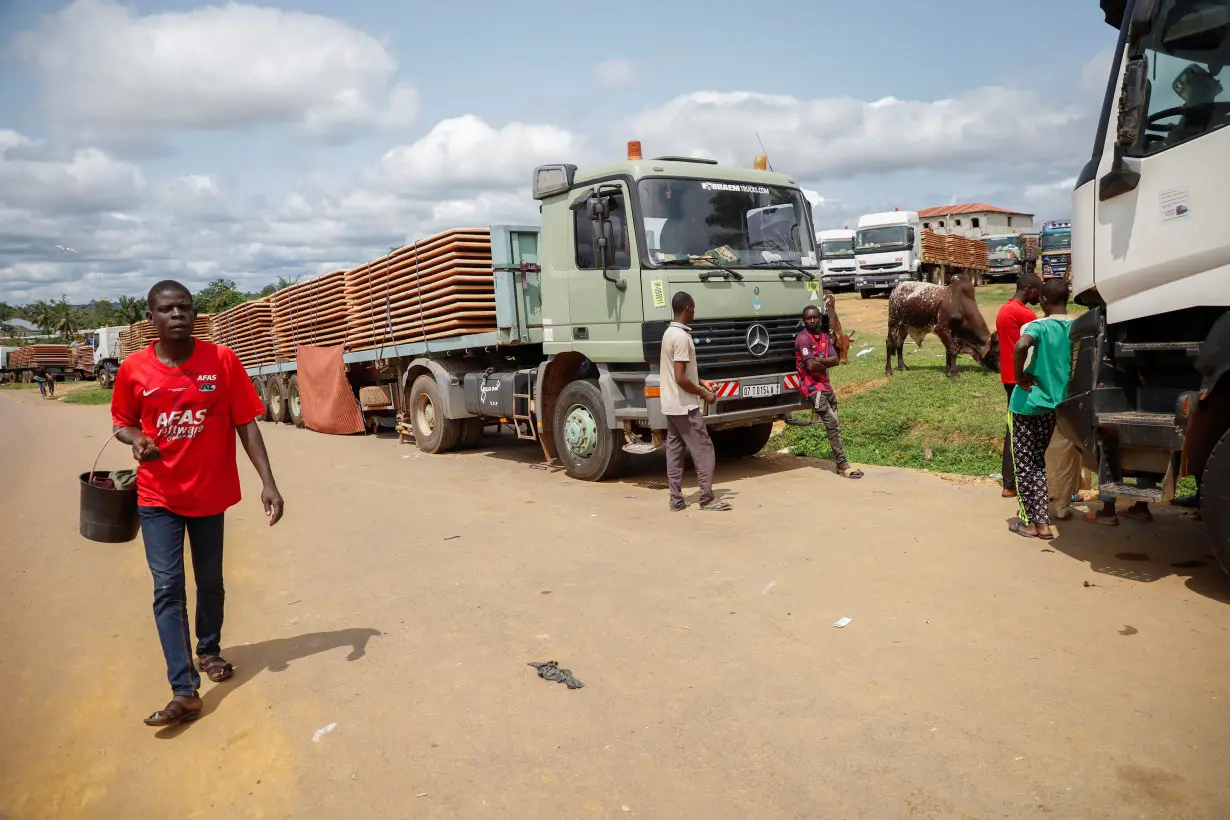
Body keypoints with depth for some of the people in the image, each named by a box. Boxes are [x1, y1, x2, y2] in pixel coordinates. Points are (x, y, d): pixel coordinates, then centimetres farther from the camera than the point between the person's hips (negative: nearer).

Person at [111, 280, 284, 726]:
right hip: (158, 497, 0)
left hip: (210, 493, 0)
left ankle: (209, 651, 40)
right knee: (167, 587, -4)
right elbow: (121, 423, 9)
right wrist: (137, 439, -16)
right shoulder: (133, 369, -6)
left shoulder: (222, 360, -9)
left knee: (210, 582, 15)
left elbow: (245, 422, -7)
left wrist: (268, 483, -12)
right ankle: (184, 691, 0)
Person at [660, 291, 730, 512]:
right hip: (684, 406, -10)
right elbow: (680, 378, -23)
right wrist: (703, 394, -12)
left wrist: (700, 382, 16)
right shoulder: (682, 337, -19)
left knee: (674, 451, 10)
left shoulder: (669, 333, 12)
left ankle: (676, 500, 13)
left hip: (670, 405, 10)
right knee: (704, 451, -2)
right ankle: (707, 499, 3)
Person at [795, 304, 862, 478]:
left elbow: (835, 360, -1)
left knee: (834, 425, 9)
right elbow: (811, 366, -21)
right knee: (832, 425, -13)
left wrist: (818, 360, -16)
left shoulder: (824, 337, 12)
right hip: (813, 387, -8)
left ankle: (839, 463, 15)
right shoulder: (803, 338, -12)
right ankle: (842, 465, -11)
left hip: (826, 385, 8)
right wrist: (825, 364, -3)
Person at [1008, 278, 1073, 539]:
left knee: (1023, 462, 6)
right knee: (1038, 460, 18)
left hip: (1029, 402, -6)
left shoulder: (1040, 326, -15)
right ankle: (1043, 522, 16)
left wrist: (1019, 376, -22)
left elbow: (1021, 346, -36)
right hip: (1054, 403, 6)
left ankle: (1029, 522, 11)